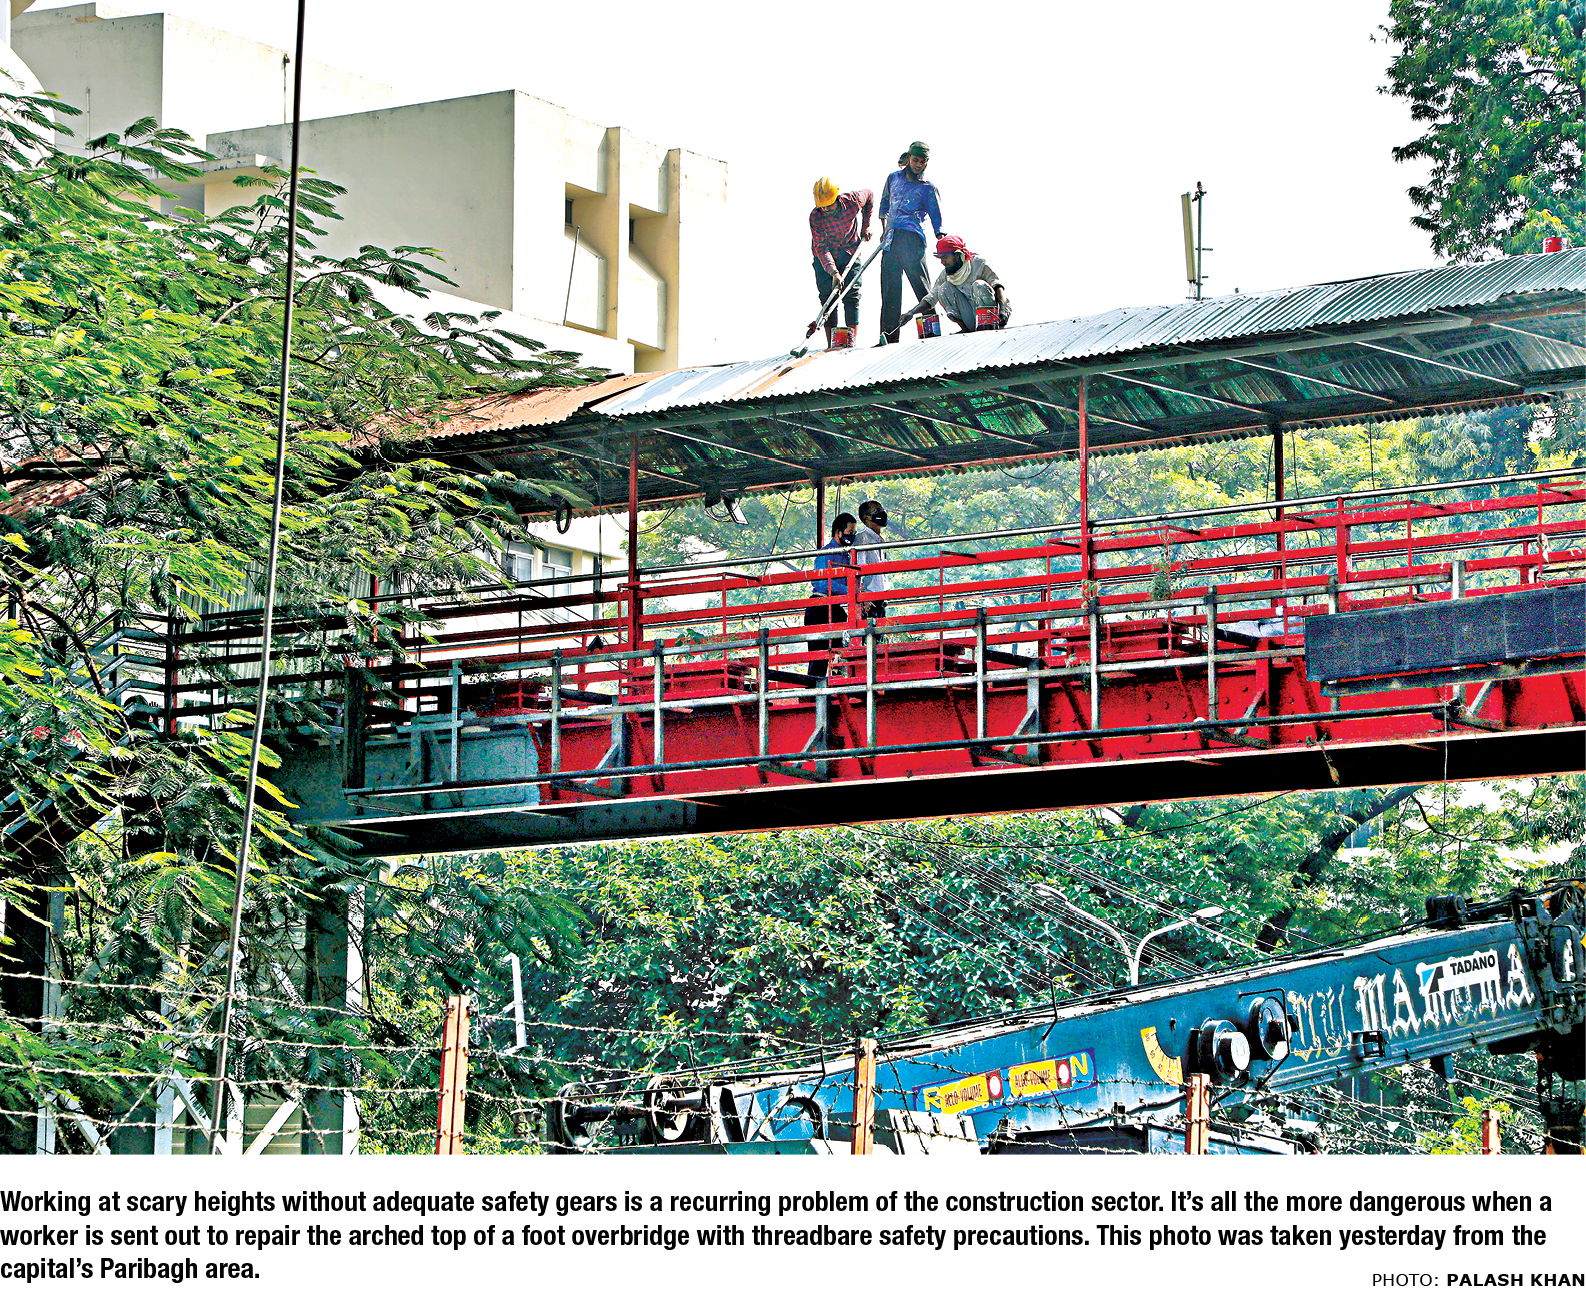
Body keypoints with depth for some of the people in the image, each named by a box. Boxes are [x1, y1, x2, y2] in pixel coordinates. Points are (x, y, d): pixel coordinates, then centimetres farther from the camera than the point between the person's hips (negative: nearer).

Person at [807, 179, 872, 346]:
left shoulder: (852, 201, -20)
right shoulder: (815, 217, -23)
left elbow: (869, 195, 4)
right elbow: (820, 248, -26)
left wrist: (865, 226, 7)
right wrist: (833, 272, -39)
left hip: (850, 253, 1)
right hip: (825, 258, -1)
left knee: (851, 295, -10)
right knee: (828, 297, -8)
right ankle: (831, 344, -7)